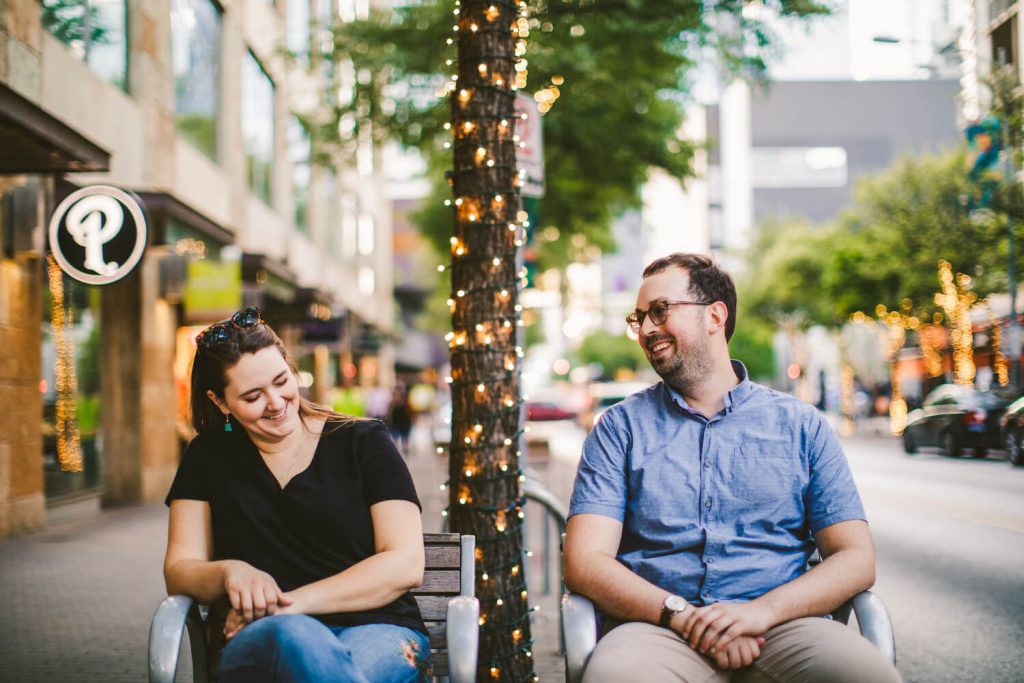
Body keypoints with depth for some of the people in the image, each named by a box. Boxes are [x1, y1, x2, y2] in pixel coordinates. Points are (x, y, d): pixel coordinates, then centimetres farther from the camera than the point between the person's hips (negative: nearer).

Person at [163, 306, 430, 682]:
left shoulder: (364, 443, 8)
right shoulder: (208, 458, 15)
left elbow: (406, 565, -2)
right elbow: (178, 572, 10)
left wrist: (292, 603, -12)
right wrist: (229, 573, -14)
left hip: (376, 631, -1)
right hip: (261, 645, 1)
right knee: (293, 636, -39)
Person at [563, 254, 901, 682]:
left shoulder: (802, 426, 14)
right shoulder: (621, 427, 13)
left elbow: (855, 559, 6)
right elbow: (585, 563, 2)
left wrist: (762, 610, -12)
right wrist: (684, 616, -15)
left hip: (780, 626, 1)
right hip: (659, 628, -1)